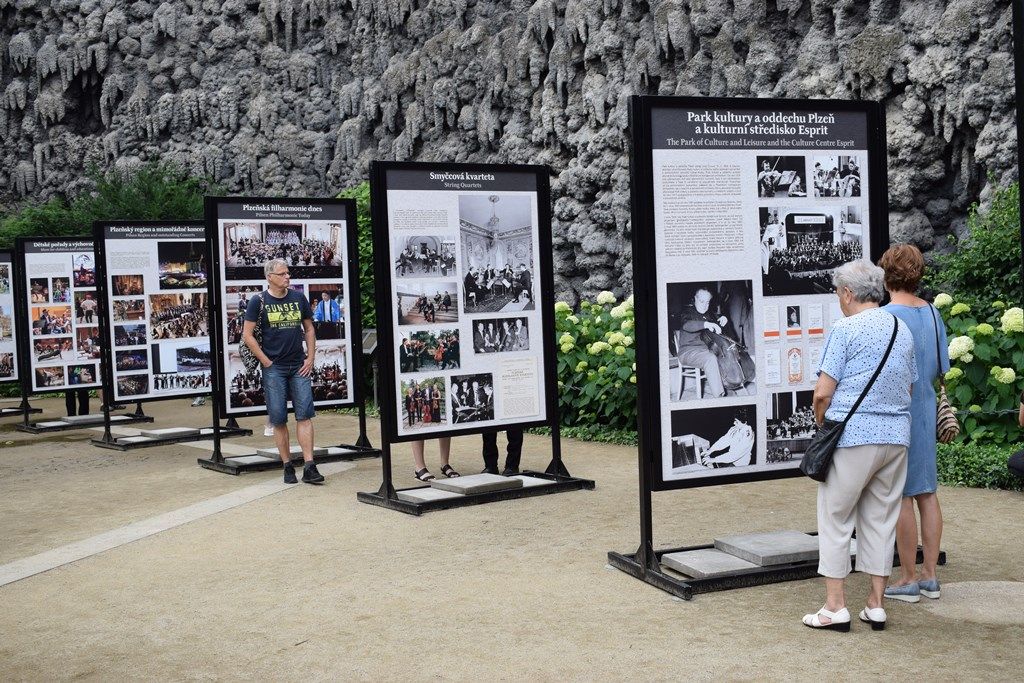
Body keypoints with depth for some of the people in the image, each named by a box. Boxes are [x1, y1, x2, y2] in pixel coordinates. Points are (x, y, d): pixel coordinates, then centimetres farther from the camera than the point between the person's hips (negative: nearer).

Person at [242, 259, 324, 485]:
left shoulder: (298, 298, 8)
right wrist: (266, 362, -6)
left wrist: (310, 359, 5)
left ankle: (309, 468, -5)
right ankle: (288, 467, 11)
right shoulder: (259, 301, -2)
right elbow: (247, 335, -3)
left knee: (304, 415, -5)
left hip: (299, 367, 2)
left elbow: (309, 329, 15)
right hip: (274, 368, -2)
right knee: (279, 419, 1)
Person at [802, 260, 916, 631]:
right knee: (881, 519, 12)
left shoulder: (845, 329, -9)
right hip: (896, 437, 7)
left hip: (853, 436, -6)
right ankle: (876, 605, 15)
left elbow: (822, 392, -13)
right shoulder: (903, 330, 12)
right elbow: (909, 389, 17)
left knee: (836, 519, 3)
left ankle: (835, 606, 4)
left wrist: (821, 423, 4)